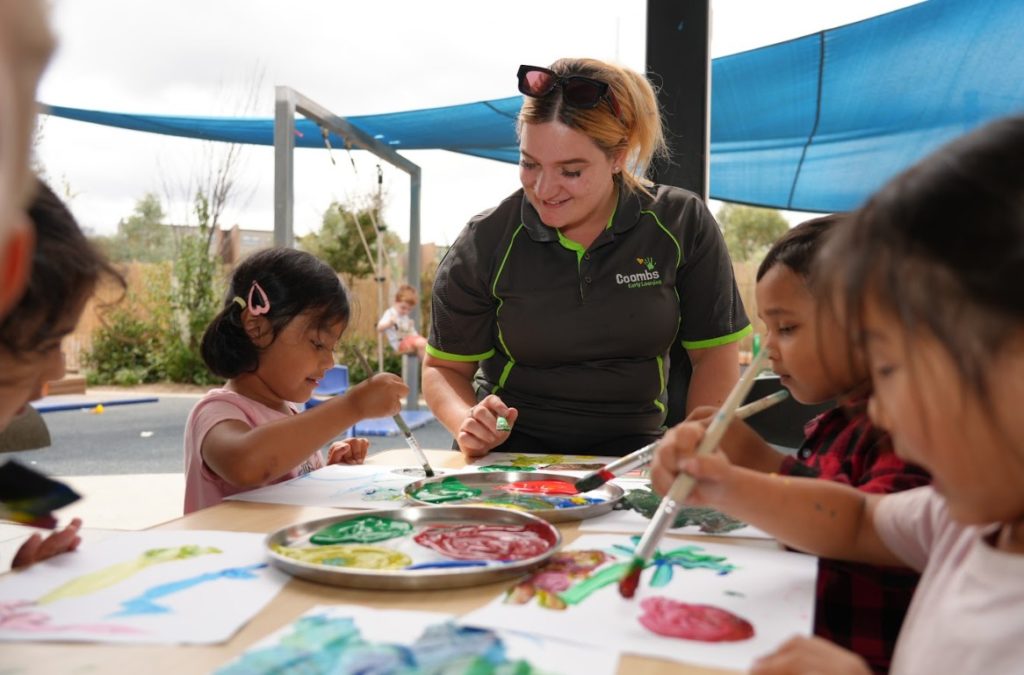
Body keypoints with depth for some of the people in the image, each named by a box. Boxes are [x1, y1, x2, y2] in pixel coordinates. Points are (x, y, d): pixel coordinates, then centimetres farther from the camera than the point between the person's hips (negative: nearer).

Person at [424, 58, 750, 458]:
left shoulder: (682, 225, -6)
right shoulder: (484, 244, -8)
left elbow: (714, 351, 1)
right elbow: (444, 368, 1)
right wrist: (469, 424, -21)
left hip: (628, 443, 1)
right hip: (512, 445, 0)